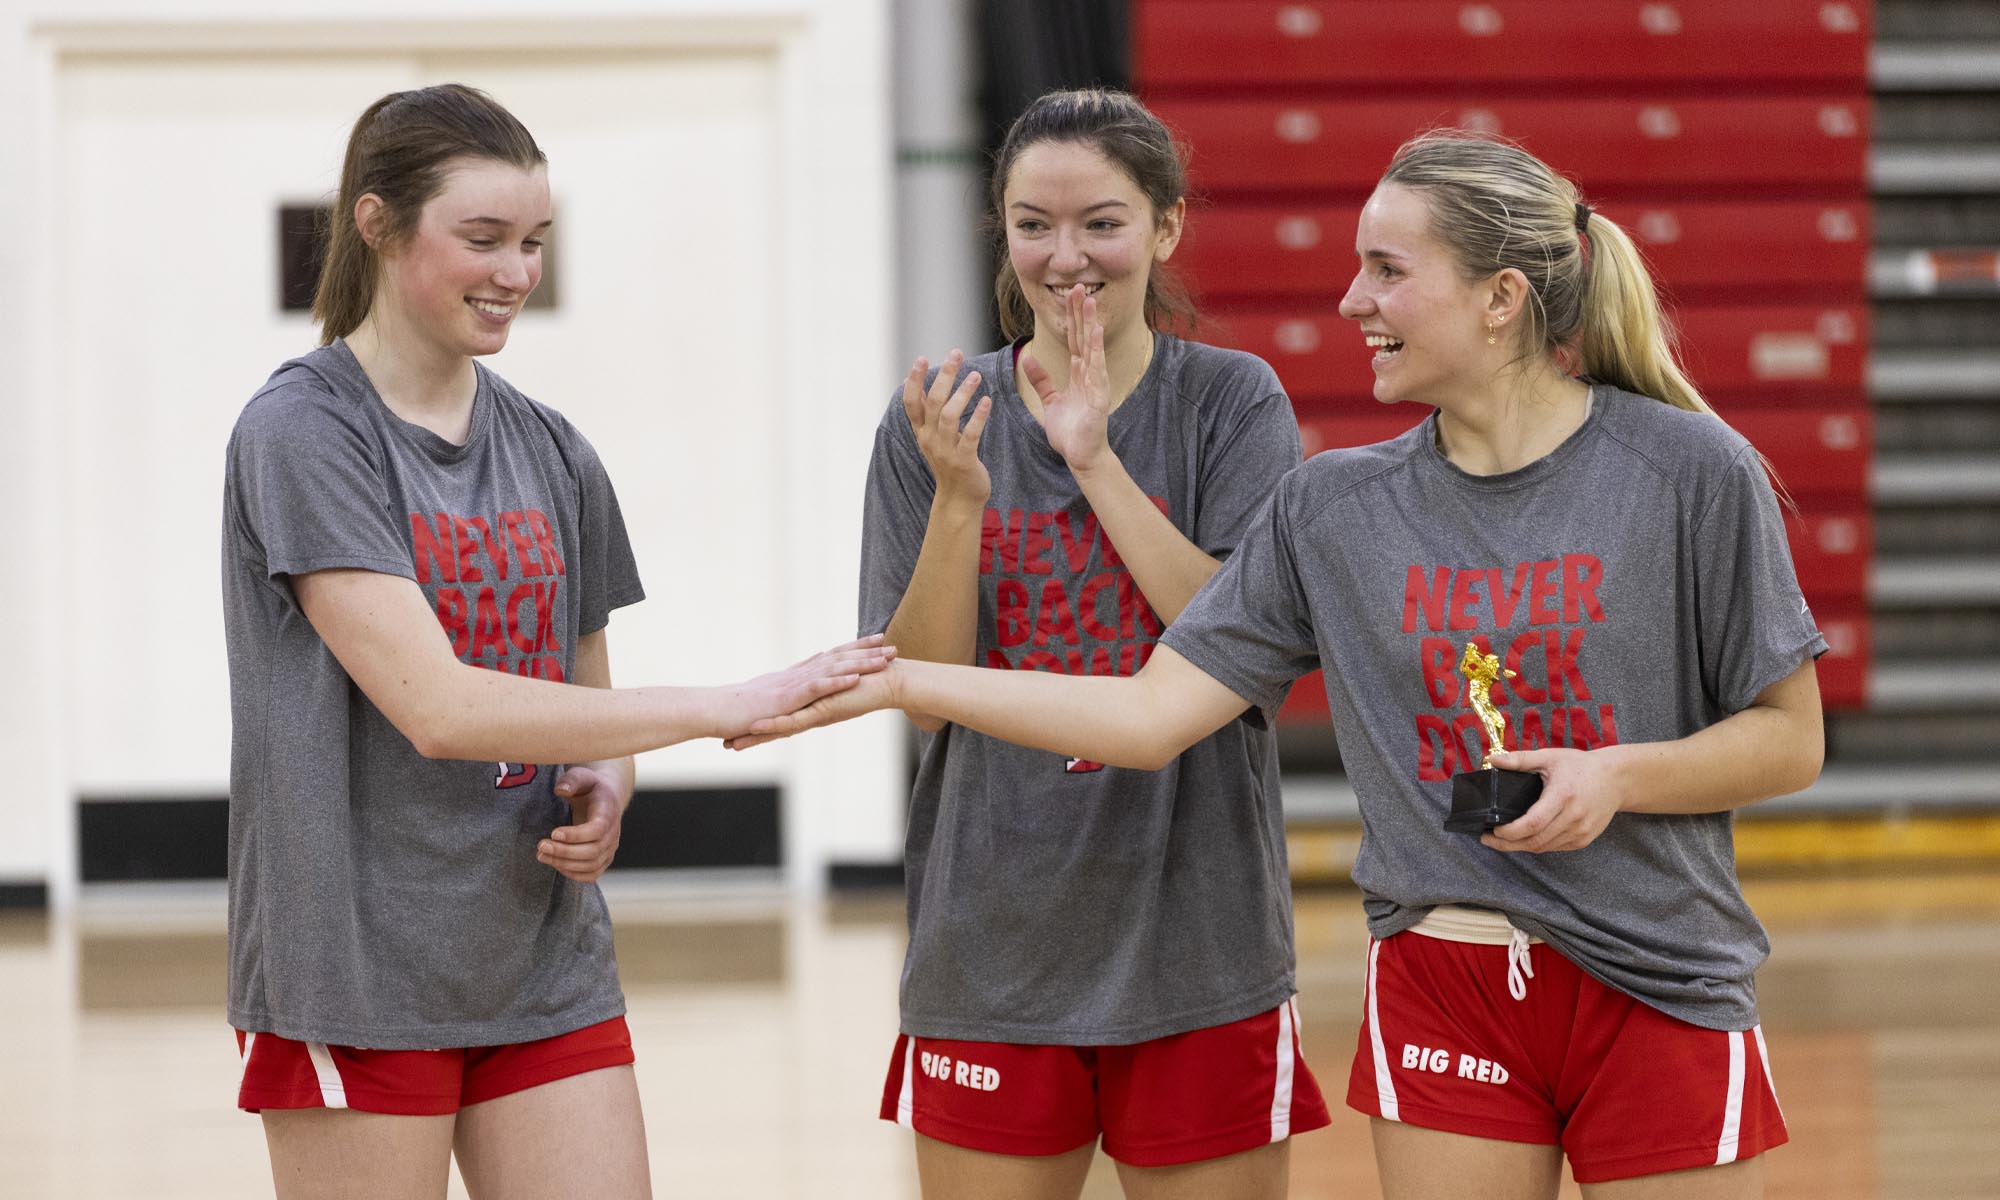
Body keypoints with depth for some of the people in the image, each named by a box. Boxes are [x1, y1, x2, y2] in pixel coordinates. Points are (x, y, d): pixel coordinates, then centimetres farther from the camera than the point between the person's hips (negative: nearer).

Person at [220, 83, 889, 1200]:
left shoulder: (549, 450, 11)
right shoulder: (301, 434, -9)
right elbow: (436, 705, -19)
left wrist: (603, 795, -3)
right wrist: (724, 706, -21)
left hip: (548, 970, 6)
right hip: (359, 975, -5)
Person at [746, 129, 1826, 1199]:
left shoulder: (1692, 472, -6)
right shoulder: (1334, 507, 4)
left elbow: (1790, 739, -2)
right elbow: (1151, 717, 1)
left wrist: (1617, 775, -19)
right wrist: (898, 681, -4)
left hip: (1656, 991, -3)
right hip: (1440, 988, 3)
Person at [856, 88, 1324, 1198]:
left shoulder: (1232, 401, -1)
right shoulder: (937, 423, 4)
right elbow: (916, 687, -2)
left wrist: (1095, 461, -17)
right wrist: (958, 499, -16)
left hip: (1198, 951, -1)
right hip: (991, 956, 1)